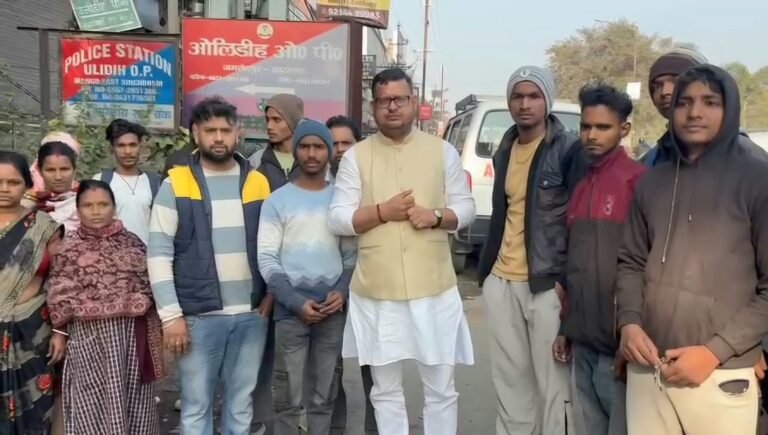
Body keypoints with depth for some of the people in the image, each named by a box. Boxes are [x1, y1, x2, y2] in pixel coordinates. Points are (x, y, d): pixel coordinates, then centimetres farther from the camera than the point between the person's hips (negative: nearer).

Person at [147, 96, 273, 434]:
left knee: (241, 403, 14)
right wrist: (171, 315, -10)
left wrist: (272, 294, -1)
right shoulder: (175, 185, -2)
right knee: (196, 405, 9)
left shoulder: (258, 184, 6)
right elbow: (158, 254, -5)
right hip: (198, 316, -2)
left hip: (252, 314, 3)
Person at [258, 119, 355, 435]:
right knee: (288, 396, 3)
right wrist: (296, 302, -13)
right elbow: (266, 260, -5)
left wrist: (343, 291, -8)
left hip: (333, 311, 2)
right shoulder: (277, 201, 0)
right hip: (290, 310, -2)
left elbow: (352, 254, 9)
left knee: (324, 395, 12)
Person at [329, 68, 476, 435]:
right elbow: (337, 220, -2)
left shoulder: (442, 151, 4)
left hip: (434, 290, 0)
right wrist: (382, 211, -16)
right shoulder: (356, 156, 2)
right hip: (376, 293, 0)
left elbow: (466, 208, 6)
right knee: (385, 390, 14)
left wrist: (437, 216, -14)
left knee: (441, 388, 10)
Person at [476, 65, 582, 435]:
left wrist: (566, 281, -14)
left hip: (547, 283, -6)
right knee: (508, 380, 15)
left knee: (551, 381, 4)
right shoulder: (505, 152, 12)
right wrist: (486, 269, 14)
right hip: (501, 282, 6)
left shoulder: (569, 149, -7)